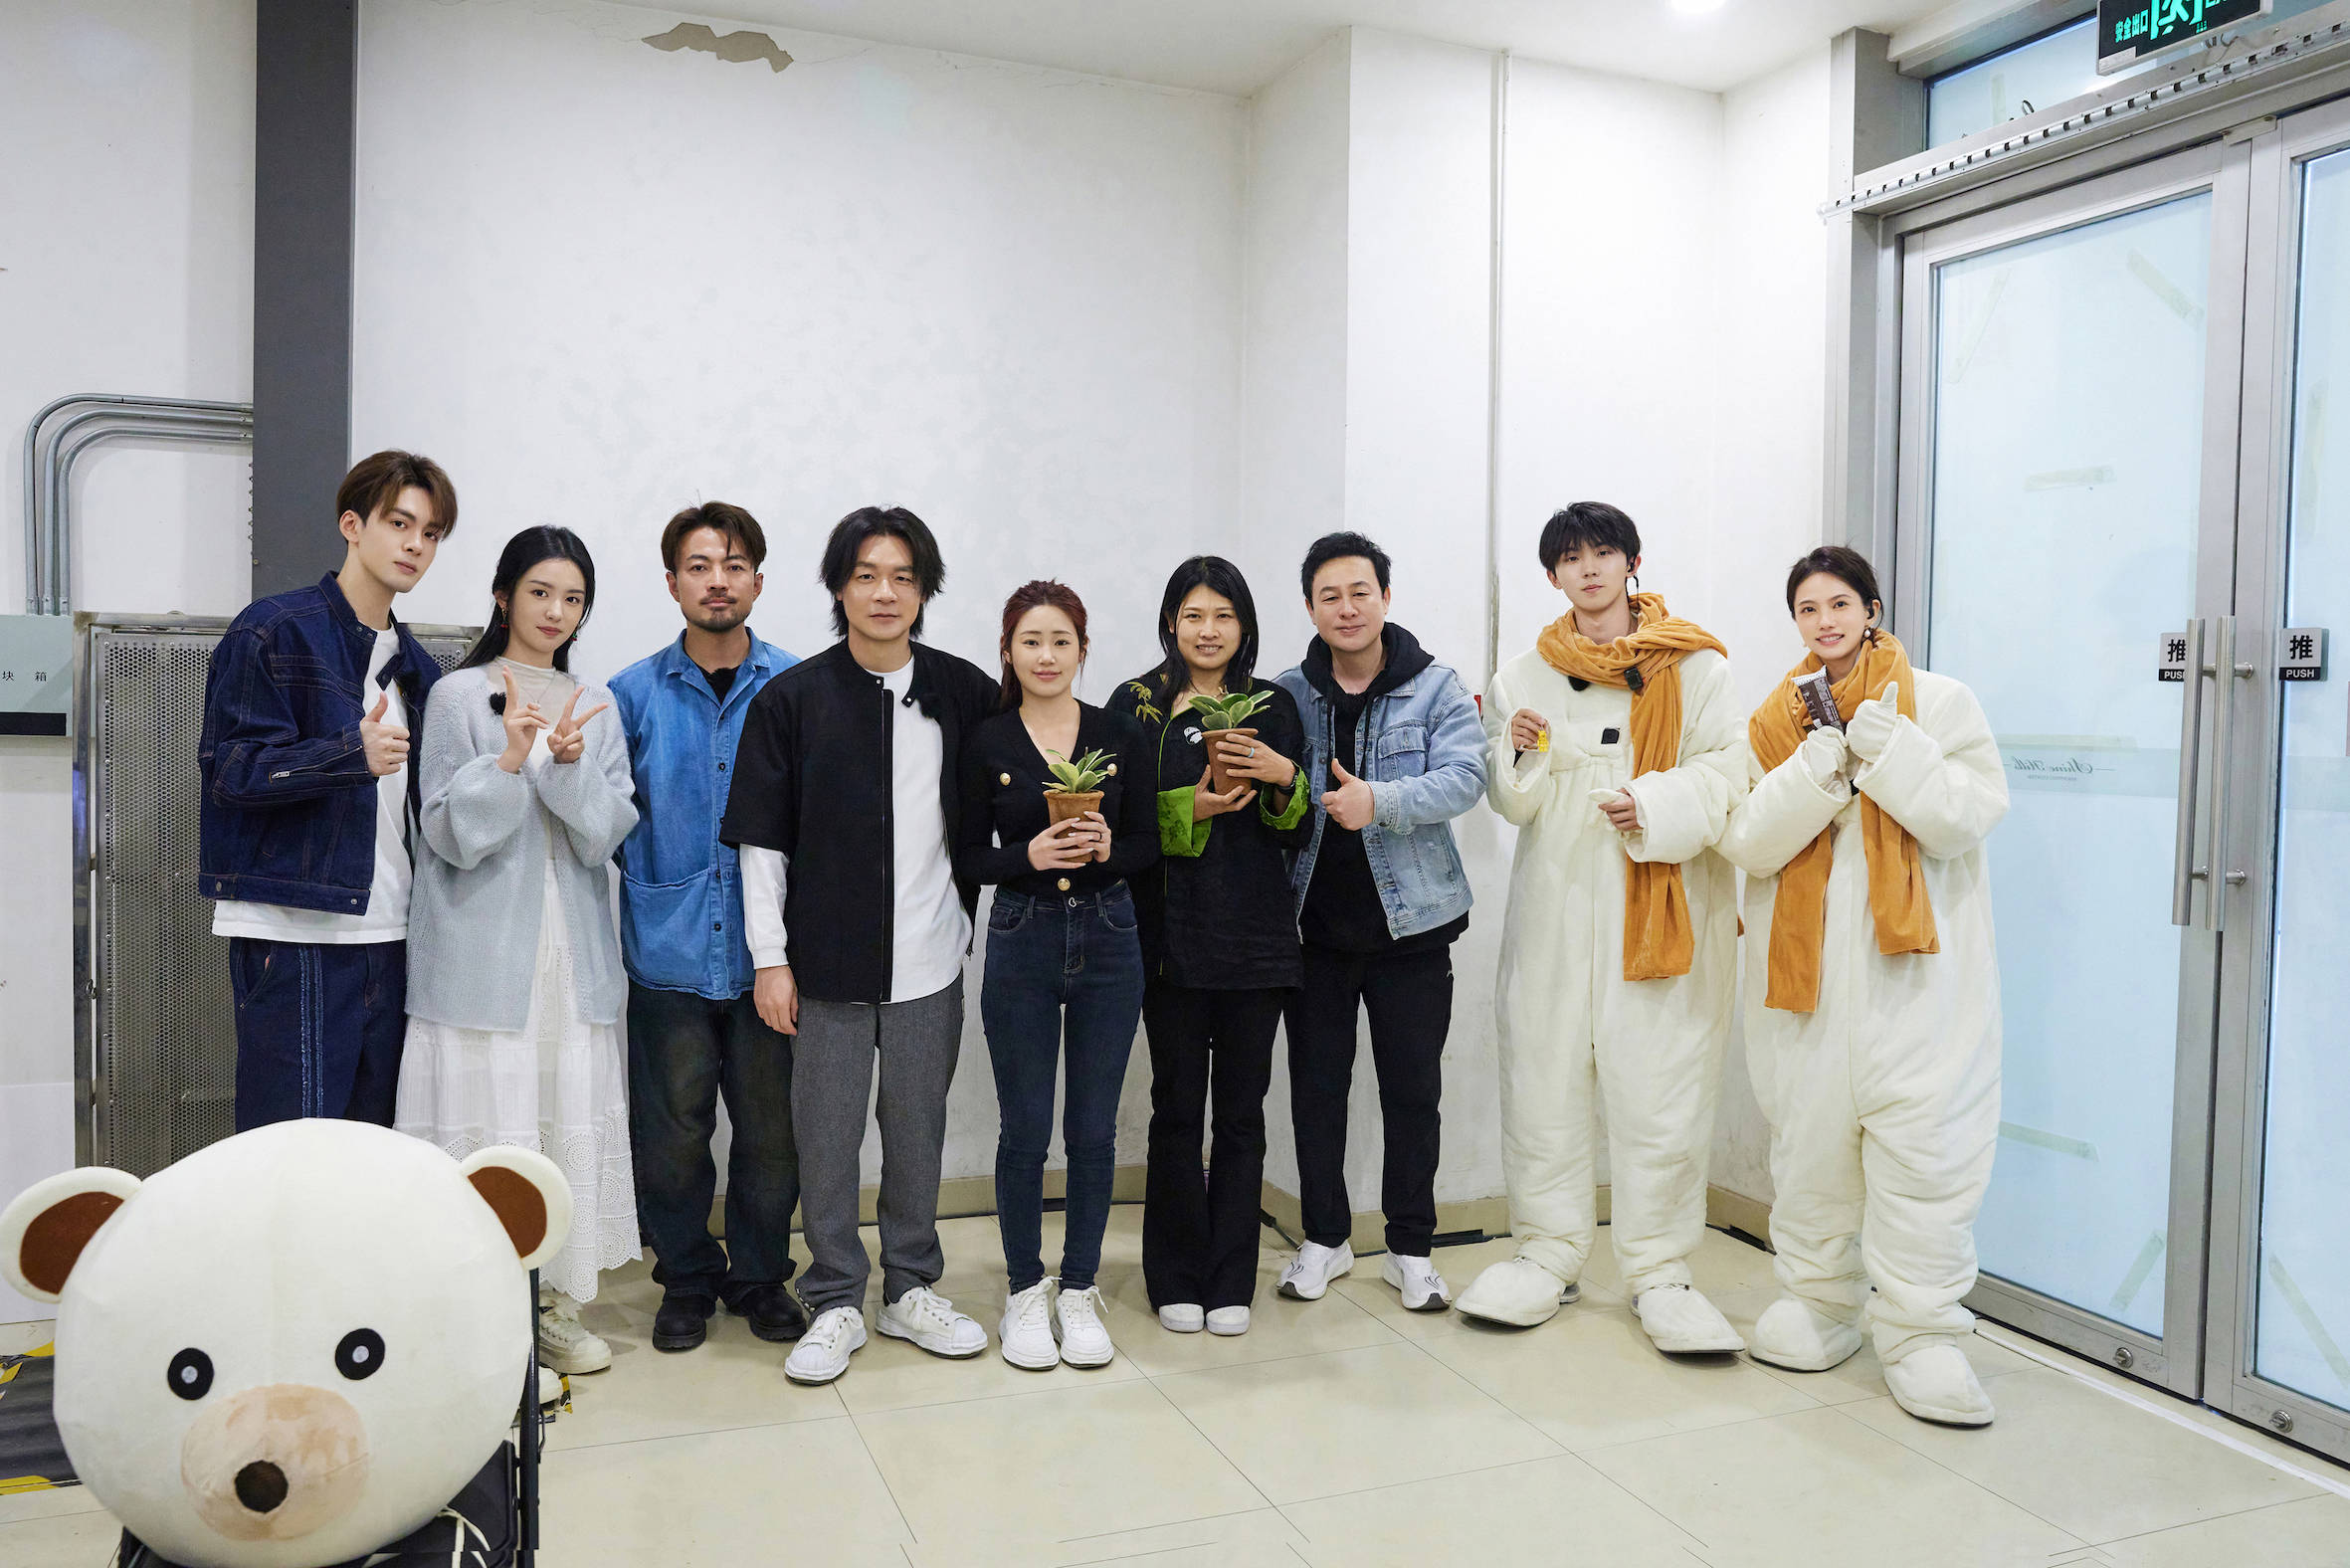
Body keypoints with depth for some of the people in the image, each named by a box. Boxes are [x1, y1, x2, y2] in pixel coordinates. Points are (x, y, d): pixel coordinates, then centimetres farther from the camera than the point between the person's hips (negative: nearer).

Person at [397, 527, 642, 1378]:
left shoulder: (595, 703, 12)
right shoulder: (460, 695, 0)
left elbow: (605, 833, 4)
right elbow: (450, 833, -5)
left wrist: (570, 764, -14)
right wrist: (511, 757, -19)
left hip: (573, 952, 4)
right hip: (482, 949, -3)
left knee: (572, 1119, 5)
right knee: (485, 1123, -3)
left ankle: (555, 1305, 18)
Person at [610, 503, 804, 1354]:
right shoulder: (633, 694, 3)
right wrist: (653, 877, 0)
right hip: (670, 951, 0)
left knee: (772, 1130, 8)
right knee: (672, 1133, 7)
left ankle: (760, 1277, 28)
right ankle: (687, 1280, 27)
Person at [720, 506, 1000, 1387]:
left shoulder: (964, 693, 2)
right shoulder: (792, 699, -2)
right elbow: (761, 841, -2)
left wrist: (966, 907, 8)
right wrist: (769, 958, -5)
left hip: (929, 961, 2)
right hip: (827, 961, -1)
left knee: (917, 1132, 13)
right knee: (826, 1137, 7)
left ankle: (911, 1290, 29)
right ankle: (836, 1303, 23)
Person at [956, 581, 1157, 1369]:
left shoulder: (1122, 736, 2)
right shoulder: (985, 743, -1)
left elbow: (1148, 843, 4)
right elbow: (968, 856, 1)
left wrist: (1107, 850, -16)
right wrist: (1030, 855, -17)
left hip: (1107, 941, 1)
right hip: (1021, 942, -1)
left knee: (1093, 1127, 8)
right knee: (1025, 1128, 5)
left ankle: (1079, 1290, 23)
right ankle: (1024, 1291, 23)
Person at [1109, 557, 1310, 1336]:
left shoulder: (1274, 708, 9)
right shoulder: (1136, 705, 2)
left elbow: (1299, 833, 8)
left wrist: (1283, 776, -10)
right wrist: (1189, 808, -18)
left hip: (1256, 935, 2)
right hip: (1173, 934, -2)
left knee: (1242, 1110, 7)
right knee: (1178, 1106, 5)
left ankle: (1231, 1282, 19)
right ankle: (1177, 1280, 19)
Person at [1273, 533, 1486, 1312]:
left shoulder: (1436, 688, -1)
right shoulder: (1287, 696, 5)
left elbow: (1463, 776, -14)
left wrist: (1379, 801, -28)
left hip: (1409, 922, -1)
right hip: (1315, 923, 2)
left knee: (1413, 1092, 7)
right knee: (1316, 1086, 10)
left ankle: (1411, 1248, 23)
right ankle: (1325, 1238, 27)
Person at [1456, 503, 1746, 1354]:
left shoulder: (1693, 665, 5)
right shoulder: (1523, 676, 13)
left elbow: (1725, 771, 1)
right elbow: (1512, 803, 11)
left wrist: (1658, 808, -16)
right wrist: (1519, 751, -9)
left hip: (1662, 904, -2)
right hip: (1556, 897, 3)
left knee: (1660, 1083, -1)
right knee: (1542, 1073, 4)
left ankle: (1658, 1269, 13)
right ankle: (1549, 1253, 19)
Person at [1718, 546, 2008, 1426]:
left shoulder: (1939, 702, 4)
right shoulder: (1773, 721, 12)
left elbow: (1972, 817, -7)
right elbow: (1746, 843, -1)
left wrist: (1882, 743, -15)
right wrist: (1822, 760, -12)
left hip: (1916, 966, -3)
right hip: (1804, 965, 3)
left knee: (1923, 1139, -6)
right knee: (1809, 1134, 8)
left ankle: (1922, 1331, 5)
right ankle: (1818, 1303, 24)